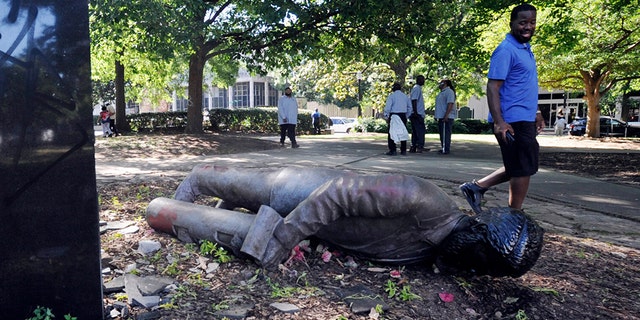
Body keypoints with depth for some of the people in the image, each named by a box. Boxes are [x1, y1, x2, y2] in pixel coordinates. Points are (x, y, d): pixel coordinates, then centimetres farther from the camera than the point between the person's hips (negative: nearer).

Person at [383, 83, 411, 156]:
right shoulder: (405, 96, 12)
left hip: (393, 115, -5)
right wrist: (406, 116, 20)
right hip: (403, 116, 5)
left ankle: (392, 150, -5)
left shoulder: (391, 96, -3)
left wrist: (386, 117, -3)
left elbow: (388, 107, -10)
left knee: (391, 133, -1)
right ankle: (403, 150, 12)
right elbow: (410, 108, 15)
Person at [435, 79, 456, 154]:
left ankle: (446, 149, -9)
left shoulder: (449, 91, -10)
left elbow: (450, 104, -20)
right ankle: (443, 148, 20)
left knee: (445, 134, -10)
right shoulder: (442, 93, 22)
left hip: (446, 117, -10)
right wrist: (437, 116, 21)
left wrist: (446, 115, -27)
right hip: (441, 117, 10)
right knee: (442, 133, 13)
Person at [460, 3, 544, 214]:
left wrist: (536, 112, 25)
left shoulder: (526, 49, 17)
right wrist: (499, 121, -28)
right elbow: (493, 87, -20)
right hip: (513, 122, -10)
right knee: (523, 170, -1)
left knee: (516, 168, 15)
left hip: (525, 120, 10)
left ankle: (476, 187, 18)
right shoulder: (506, 50, -13)